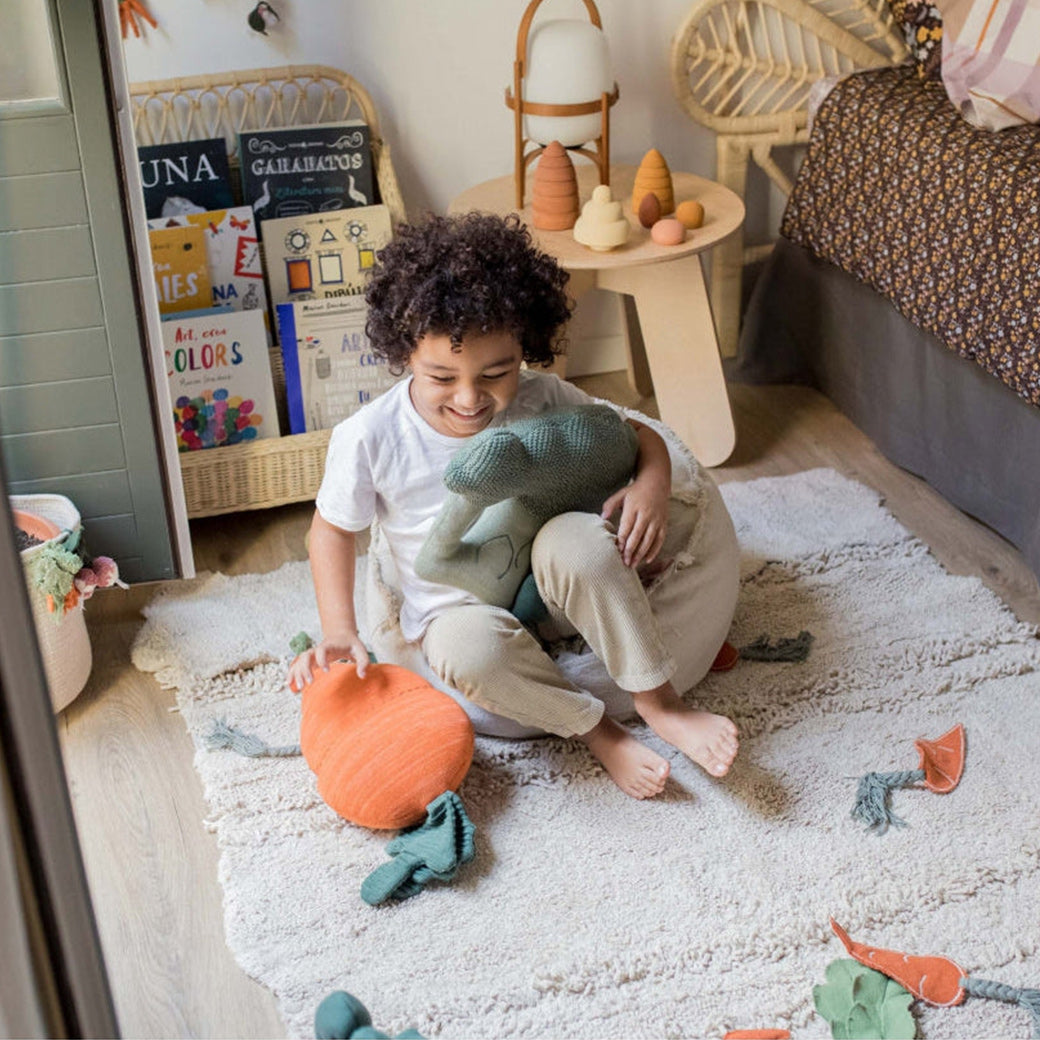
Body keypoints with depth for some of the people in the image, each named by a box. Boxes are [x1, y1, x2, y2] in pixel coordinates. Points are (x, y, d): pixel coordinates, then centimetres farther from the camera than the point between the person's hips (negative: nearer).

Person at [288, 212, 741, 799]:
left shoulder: (539, 399, -12)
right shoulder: (369, 439, -17)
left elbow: (638, 436, 1)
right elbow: (334, 528, 0)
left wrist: (651, 485, -23)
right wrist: (340, 632, -13)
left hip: (551, 593, 2)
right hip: (461, 610, -1)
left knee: (573, 537, -33)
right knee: (469, 648, -38)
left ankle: (660, 704, -23)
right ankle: (598, 730, -17)